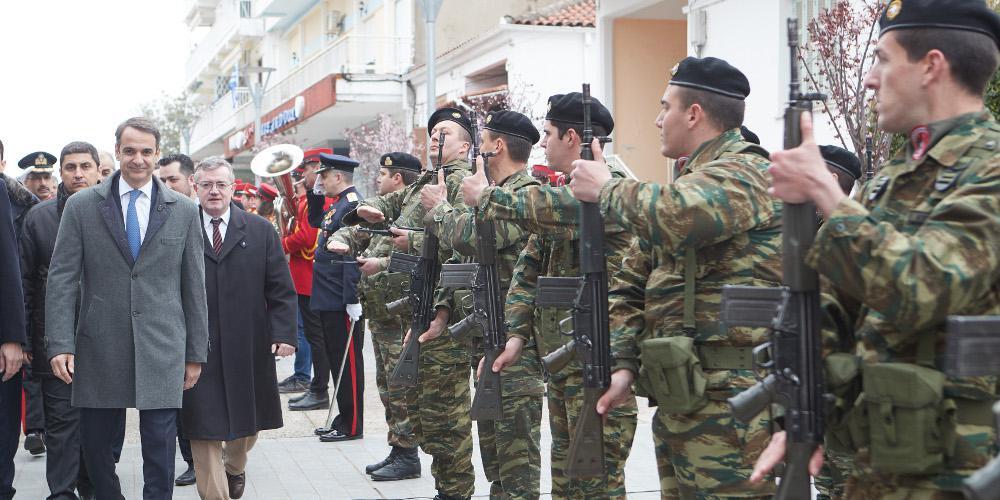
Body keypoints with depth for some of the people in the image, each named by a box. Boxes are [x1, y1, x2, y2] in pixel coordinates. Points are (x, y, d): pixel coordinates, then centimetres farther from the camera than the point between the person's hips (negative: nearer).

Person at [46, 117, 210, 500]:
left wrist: (195, 353, 6)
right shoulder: (81, 206, 4)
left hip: (162, 351, 0)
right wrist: (60, 344, -8)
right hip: (99, 349, 0)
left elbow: (194, 286, 7)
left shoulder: (184, 210, 6)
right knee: (94, 444, 8)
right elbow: (61, 279, 1)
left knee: (159, 449, 0)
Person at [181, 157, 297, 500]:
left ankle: (234, 466, 45)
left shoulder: (260, 231, 5)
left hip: (248, 347, 2)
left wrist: (283, 333, -7)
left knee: (247, 420, 17)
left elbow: (282, 291, 3)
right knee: (204, 428, -2)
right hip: (198, 349, -2)